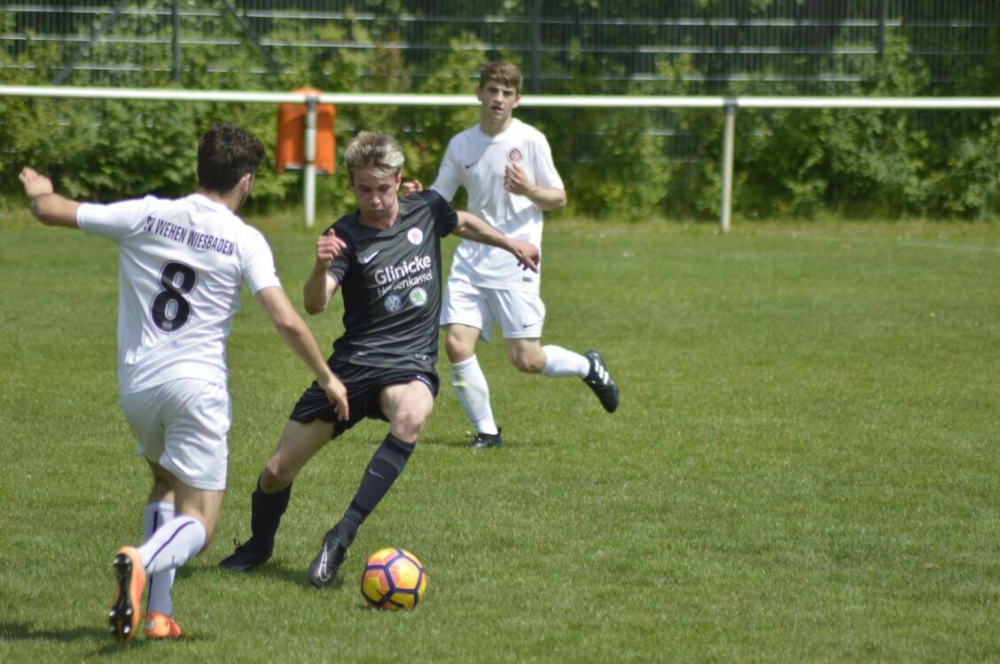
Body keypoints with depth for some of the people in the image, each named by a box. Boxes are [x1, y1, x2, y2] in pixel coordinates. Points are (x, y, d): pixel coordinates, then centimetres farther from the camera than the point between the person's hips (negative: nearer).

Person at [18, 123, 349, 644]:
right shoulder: (244, 241, -5)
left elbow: (51, 211, 6)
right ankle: (143, 562, -35)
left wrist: (40, 191, 30)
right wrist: (328, 378, 1)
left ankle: (156, 612, 14)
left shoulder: (146, 215, 1)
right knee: (197, 524, 1)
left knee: (166, 484, 29)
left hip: (136, 386, 4)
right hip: (198, 386, -4)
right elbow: (286, 321, -12)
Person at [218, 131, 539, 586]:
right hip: (353, 363, 0)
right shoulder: (346, 236, -8)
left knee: (411, 416, -38)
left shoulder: (426, 210, 1)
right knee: (278, 471, 1)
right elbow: (315, 305, -24)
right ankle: (259, 545, 36)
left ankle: (343, 536, -32)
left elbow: (464, 224, 27)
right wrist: (322, 266, -44)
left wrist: (512, 245, 37)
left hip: (410, 364, 0)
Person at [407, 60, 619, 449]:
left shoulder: (530, 140, -3)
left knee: (525, 359, -7)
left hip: (515, 263, -4)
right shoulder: (461, 144, 7)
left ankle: (589, 367, 23)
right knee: (456, 345, -10)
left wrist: (528, 190, -19)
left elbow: (559, 199, 1)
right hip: (471, 258, 4)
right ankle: (486, 431, 4)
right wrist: (417, 197, -10)